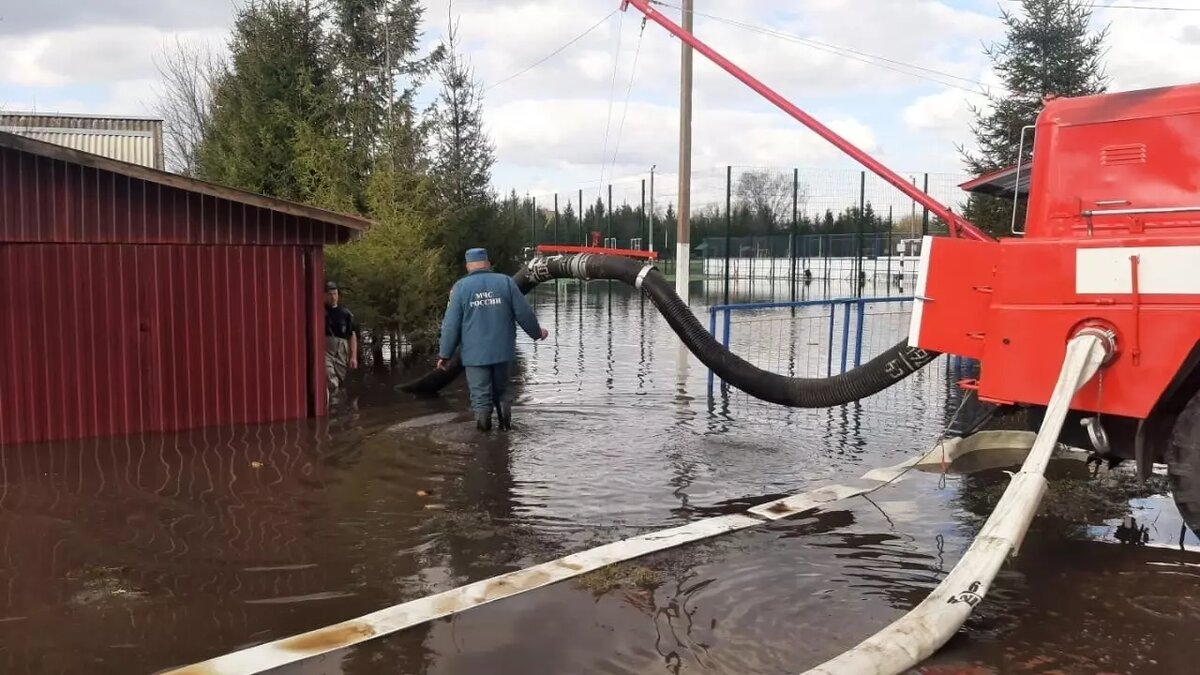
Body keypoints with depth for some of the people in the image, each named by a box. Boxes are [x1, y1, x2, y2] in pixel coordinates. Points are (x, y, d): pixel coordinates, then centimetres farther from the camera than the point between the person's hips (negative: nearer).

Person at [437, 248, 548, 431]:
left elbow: (451, 324, -3)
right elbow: (524, 313, 3)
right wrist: (537, 332, 20)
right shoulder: (505, 281, 2)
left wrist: (444, 354, 4)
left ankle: (483, 424, -14)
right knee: (502, 389, 17)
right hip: (503, 351, 2)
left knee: (480, 395, 4)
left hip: (475, 354, -1)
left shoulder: (460, 287, 0)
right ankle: (505, 423, -1)